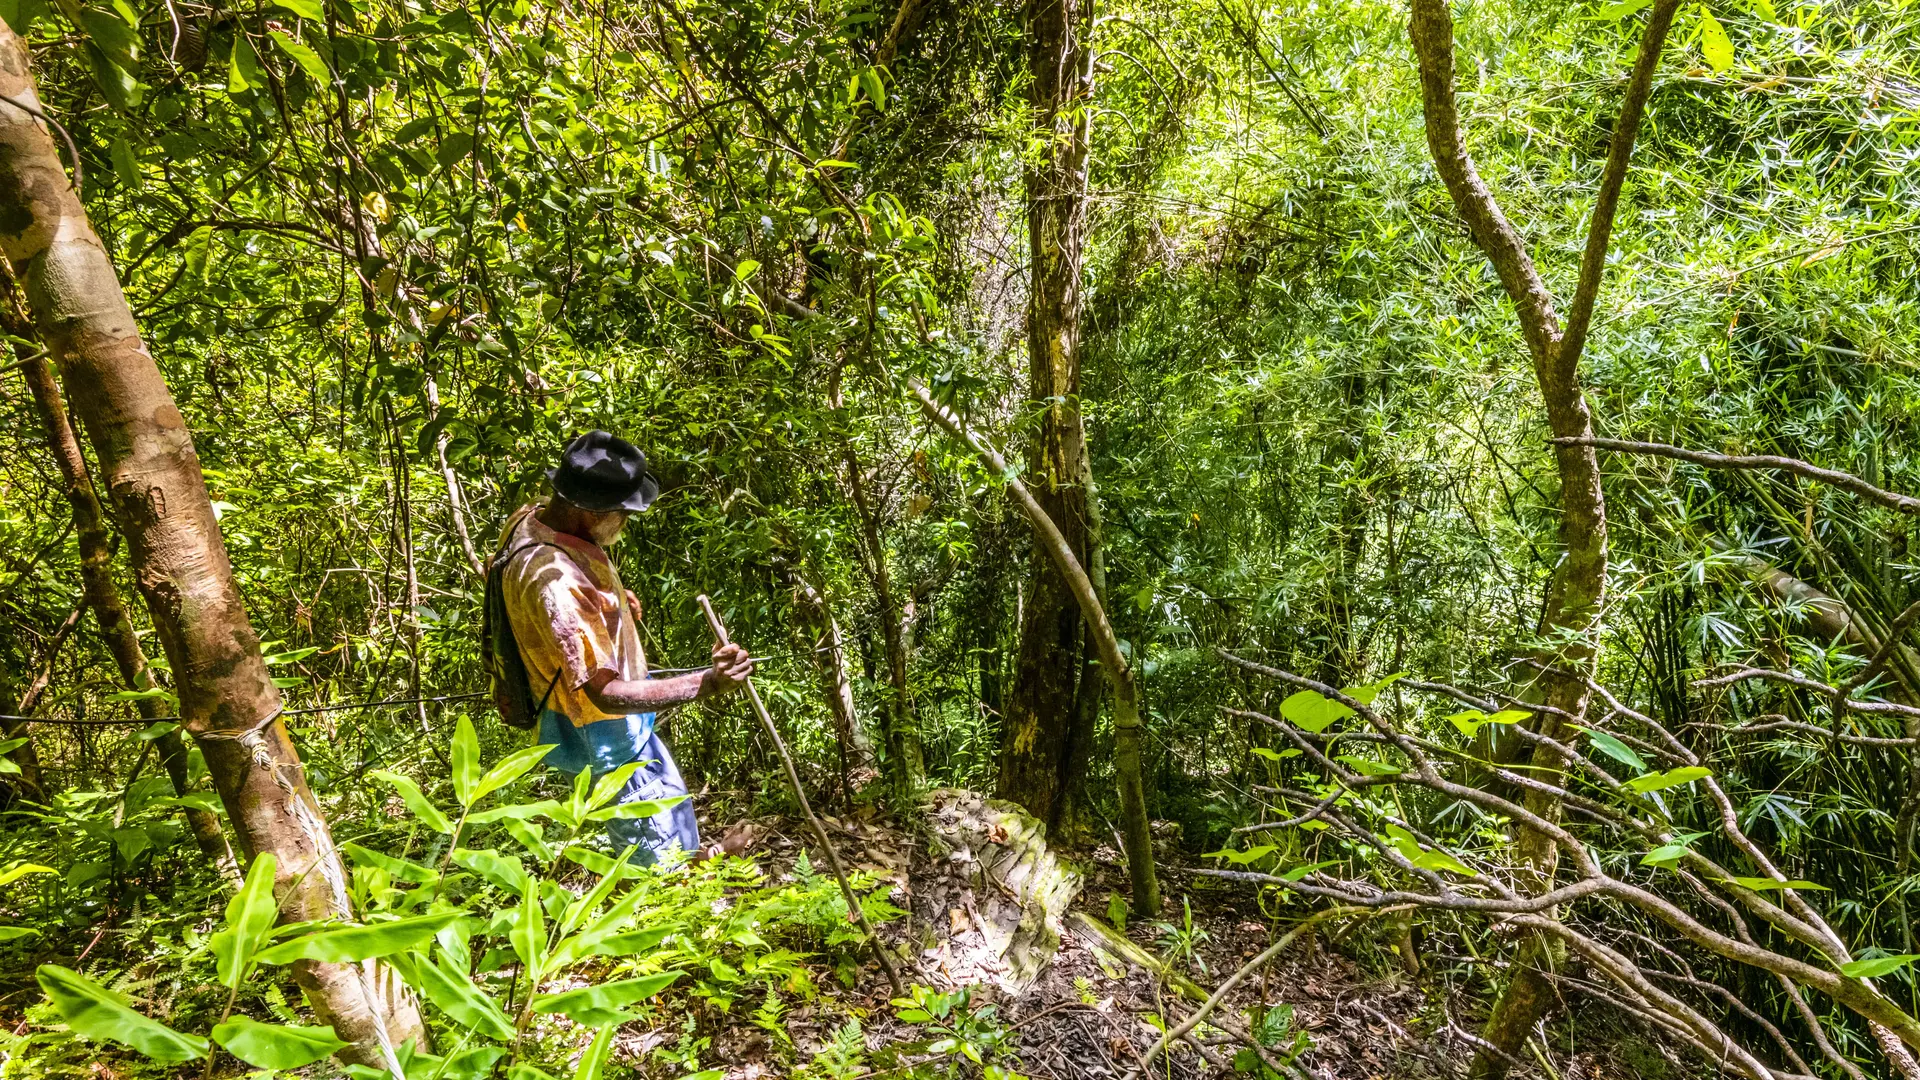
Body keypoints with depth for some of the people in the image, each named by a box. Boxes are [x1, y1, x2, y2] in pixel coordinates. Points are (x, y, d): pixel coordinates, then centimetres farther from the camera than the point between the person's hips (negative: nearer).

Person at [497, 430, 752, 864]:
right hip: (605, 741, -10)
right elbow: (605, 693, -37)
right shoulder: (553, 581, -37)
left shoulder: (537, 518, -6)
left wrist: (613, 601, 9)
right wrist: (708, 683, -43)